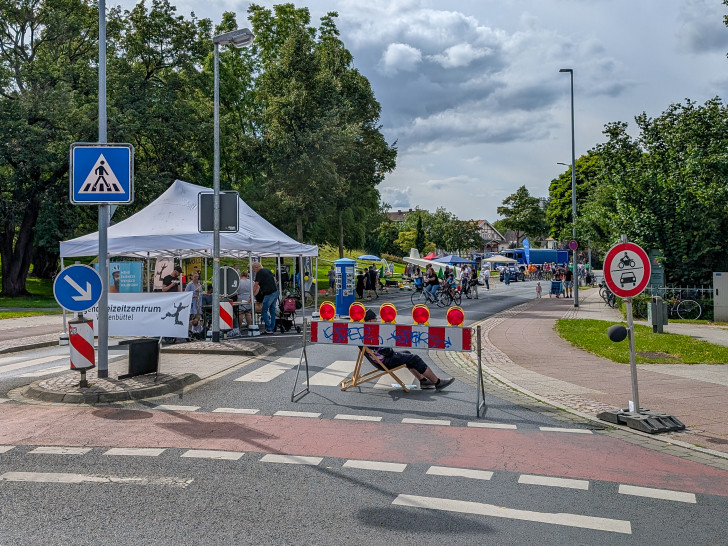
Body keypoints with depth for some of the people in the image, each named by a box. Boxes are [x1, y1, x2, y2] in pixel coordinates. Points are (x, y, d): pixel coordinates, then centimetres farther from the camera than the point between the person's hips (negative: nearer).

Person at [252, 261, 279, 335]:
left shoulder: (259, 273, -8)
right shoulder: (267, 270, 15)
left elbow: (255, 286, -8)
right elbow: (274, 280, 22)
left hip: (269, 294, -9)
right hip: (275, 292, 9)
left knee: (264, 312, -2)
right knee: (272, 311, 11)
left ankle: (269, 329, -5)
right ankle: (272, 329, 14)